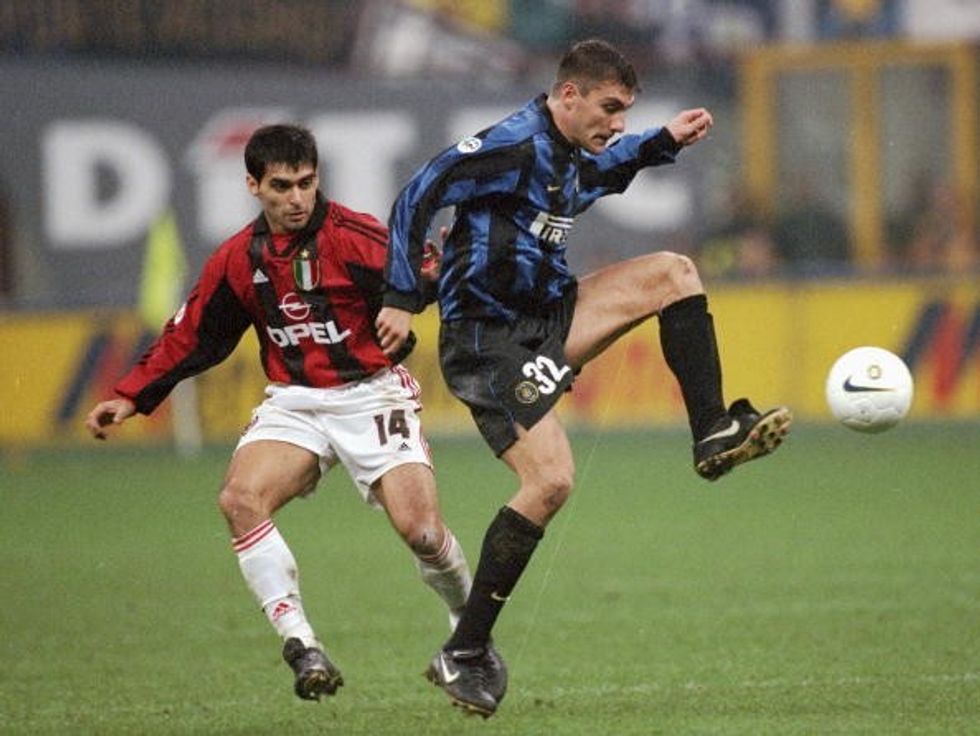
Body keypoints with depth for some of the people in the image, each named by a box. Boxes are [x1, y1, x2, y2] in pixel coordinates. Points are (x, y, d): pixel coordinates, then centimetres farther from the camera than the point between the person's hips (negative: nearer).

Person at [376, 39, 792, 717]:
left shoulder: (575, 157, 10)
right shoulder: (515, 145, -18)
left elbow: (599, 173, 36)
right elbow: (418, 197, -21)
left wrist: (663, 142, 21)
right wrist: (404, 301, -23)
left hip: (547, 317, 9)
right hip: (488, 340, -9)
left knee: (673, 273, 1)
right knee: (551, 481, -19)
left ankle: (714, 434, 0)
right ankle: (463, 654, -11)